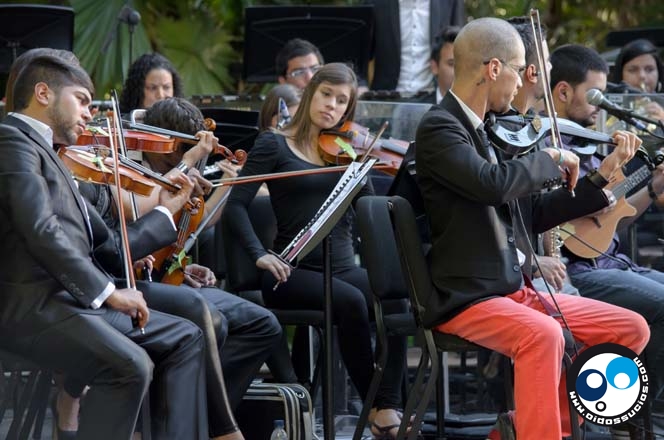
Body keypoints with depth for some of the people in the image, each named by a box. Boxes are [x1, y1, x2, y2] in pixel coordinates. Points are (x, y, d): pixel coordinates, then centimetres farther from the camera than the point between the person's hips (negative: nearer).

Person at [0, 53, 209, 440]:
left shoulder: (47, 154, 24)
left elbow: (108, 247, 24)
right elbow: (40, 231, -20)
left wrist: (169, 213, 31)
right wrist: (106, 291, -19)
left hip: (73, 298, 11)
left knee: (185, 339, 10)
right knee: (130, 365, -29)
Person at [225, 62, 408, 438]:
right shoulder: (275, 145, 4)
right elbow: (236, 203, -4)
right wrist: (260, 254, -18)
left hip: (343, 266, 4)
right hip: (294, 271, -4)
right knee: (352, 302, -34)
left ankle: (388, 408, -30)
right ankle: (375, 406, -22)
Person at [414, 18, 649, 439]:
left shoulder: (487, 132, 13)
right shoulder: (439, 129, -13)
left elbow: (534, 215, 18)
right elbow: (493, 184, -31)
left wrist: (603, 175, 15)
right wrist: (550, 160, -13)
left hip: (514, 291, 9)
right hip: (464, 301, -9)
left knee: (631, 329, 5)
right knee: (544, 334, -36)